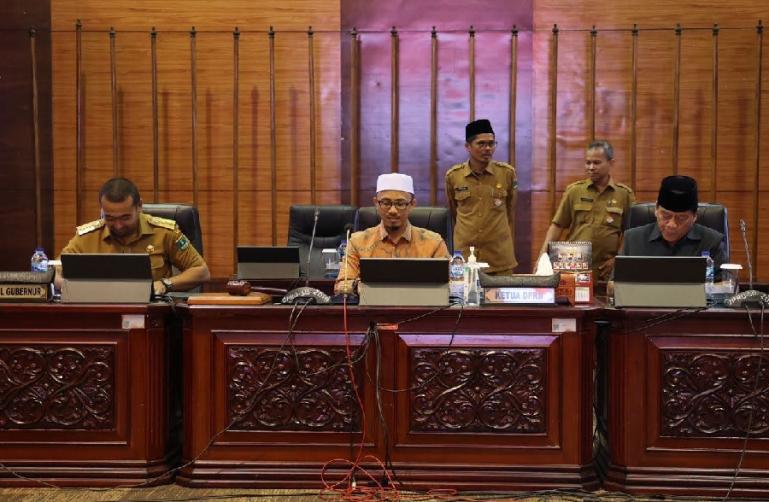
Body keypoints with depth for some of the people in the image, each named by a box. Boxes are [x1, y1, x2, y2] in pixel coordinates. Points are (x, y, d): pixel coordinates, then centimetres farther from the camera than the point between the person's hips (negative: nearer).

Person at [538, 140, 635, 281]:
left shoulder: (625, 194, 4)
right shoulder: (574, 190, 5)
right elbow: (557, 226, 5)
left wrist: (618, 259, -3)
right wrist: (543, 257, -5)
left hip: (607, 271, 0)